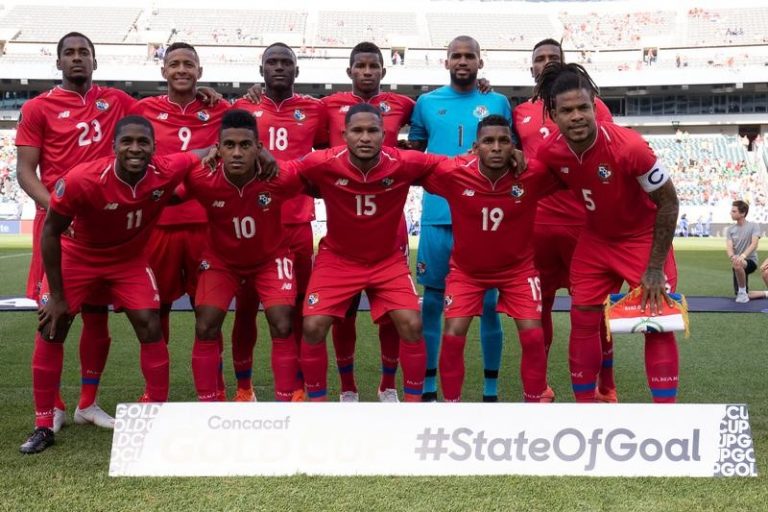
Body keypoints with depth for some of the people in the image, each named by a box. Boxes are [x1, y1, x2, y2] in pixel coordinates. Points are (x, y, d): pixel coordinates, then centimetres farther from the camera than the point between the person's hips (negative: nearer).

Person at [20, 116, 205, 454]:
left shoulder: (168, 172, -27)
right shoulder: (81, 180, -34)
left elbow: (204, 157, -5)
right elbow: (51, 231, -19)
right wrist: (56, 295, -16)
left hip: (130, 258, 2)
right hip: (77, 255, -1)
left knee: (151, 327, -7)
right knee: (51, 329, -4)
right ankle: (43, 426, 9)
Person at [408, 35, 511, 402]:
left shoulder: (497, 103, 8)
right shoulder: (427, 102, 8)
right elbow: (413, 153, 16)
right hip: (438, 216, 1)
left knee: (488, 301, 3)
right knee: (432, 297, 4)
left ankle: (491, 390, 13)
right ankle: (428, 387, 15)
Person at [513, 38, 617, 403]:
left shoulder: (590, 105, 6)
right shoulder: (520, 113, 13)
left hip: (584, 220, -2)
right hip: (536, 222, 2)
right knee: (537, 305, 9)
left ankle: (606, 389, 16)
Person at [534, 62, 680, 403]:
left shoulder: (628, 146, -30)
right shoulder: (549, 152, -18)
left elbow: (668, 201, -20)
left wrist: (655, 267, -19)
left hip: (644, 238, -4)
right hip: (595, 240, 4)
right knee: (583, 320, 3)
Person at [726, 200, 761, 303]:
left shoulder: (753, 226, -8)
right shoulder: (730, 229, 4)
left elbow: (754, 244, -22)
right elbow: (729, 247, -9)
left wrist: (743, 256, -40)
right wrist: (732, 256, -33)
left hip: (751, 260, -6)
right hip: (738, 263, 6)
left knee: (737, 265, -41)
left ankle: (743, 291, -21)